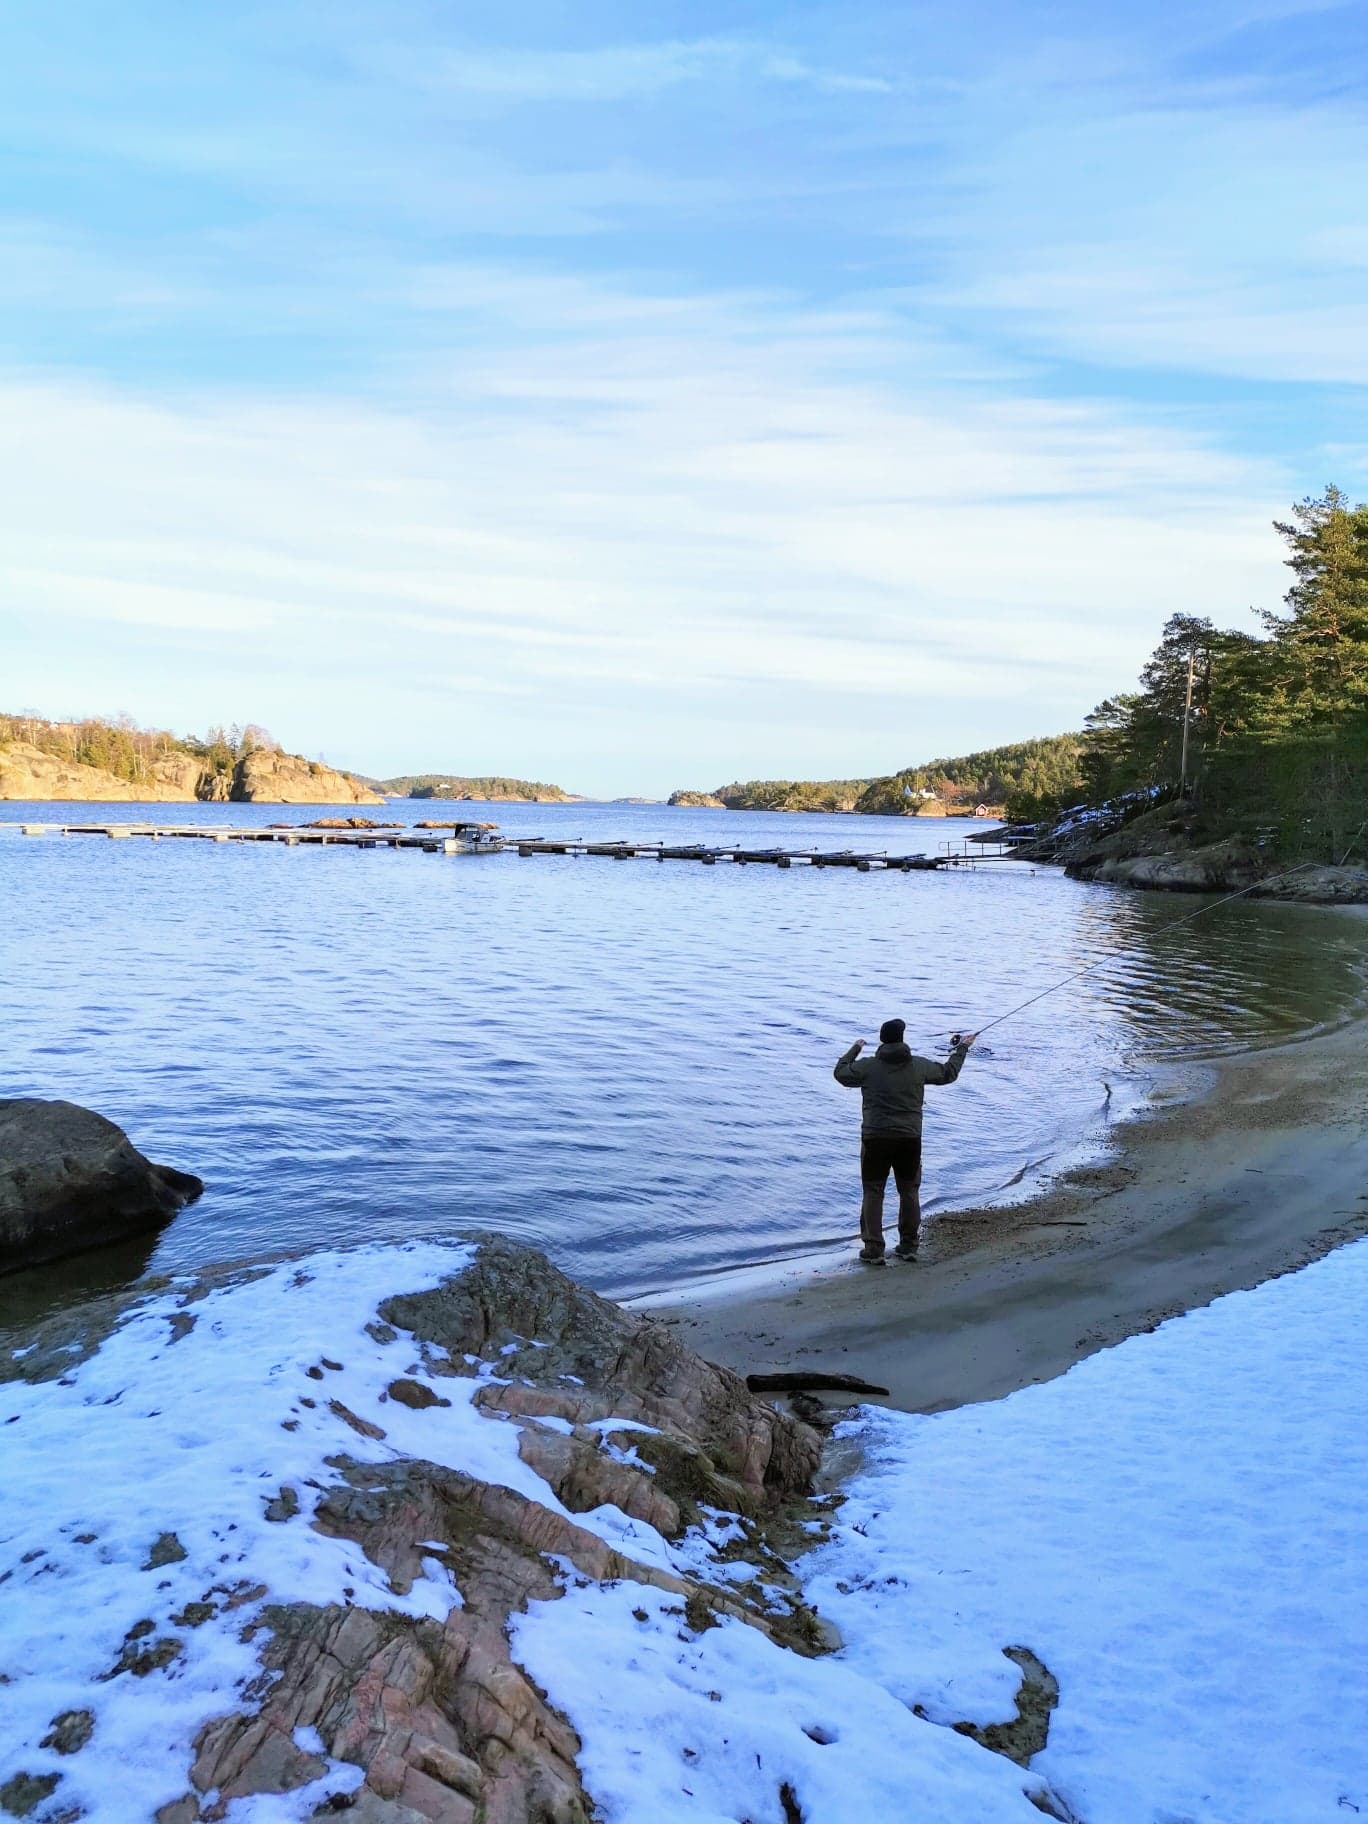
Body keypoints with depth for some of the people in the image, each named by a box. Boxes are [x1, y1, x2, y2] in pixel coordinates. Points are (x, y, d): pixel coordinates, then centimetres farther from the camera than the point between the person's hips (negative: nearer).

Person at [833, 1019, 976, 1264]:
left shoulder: (867, 1066, -4)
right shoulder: (920, 1066, 1)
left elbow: (840, 1073, 12)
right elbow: (948, 1073, 17)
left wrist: (855, 1048, 25)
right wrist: (962, 1047, 32)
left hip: (875, 1139, -2)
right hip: (909, 1139, 2)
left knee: (873, 1193, 5)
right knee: (909, 1192, 15)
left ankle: (873, 1249, 4)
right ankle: (909, 1246, 21)